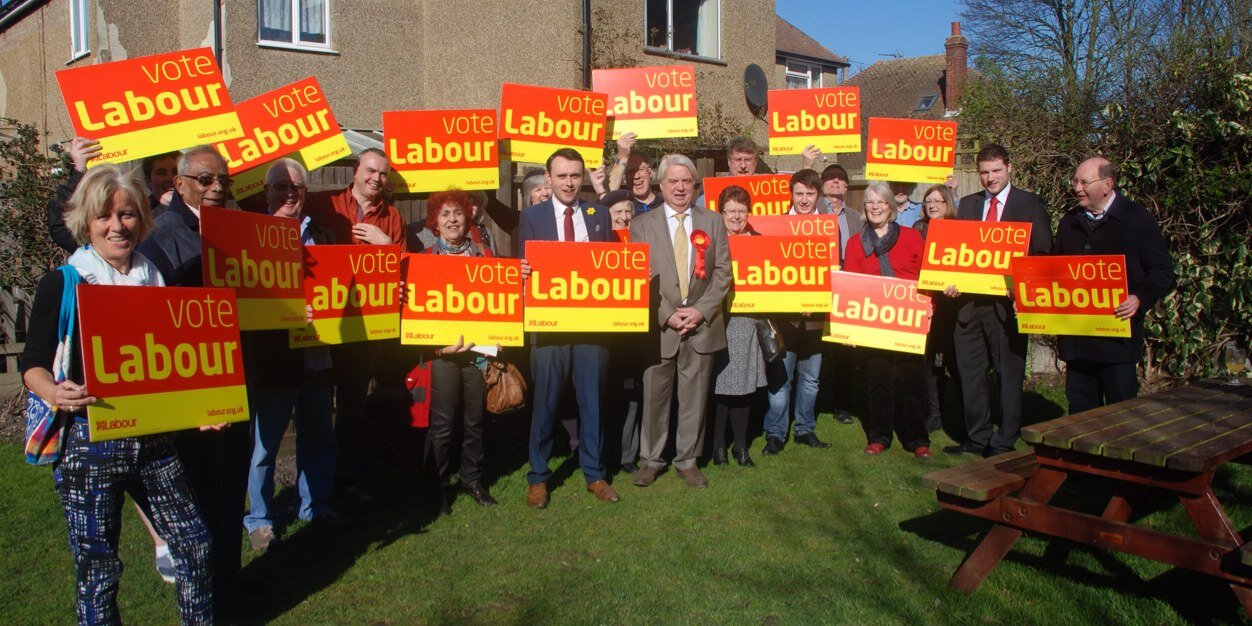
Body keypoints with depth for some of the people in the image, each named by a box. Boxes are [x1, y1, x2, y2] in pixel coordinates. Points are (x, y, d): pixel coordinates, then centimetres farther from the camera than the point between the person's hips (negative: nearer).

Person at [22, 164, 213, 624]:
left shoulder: (157, 278, 8)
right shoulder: (63, 284, -3)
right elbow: (33, 363, -5)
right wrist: (53, 392, -27)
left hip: (154, 440, 4)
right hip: (88, 442, -3)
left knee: (195, 544, 7)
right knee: (98, 567, 6)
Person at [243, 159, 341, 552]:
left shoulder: (320, 235, 11)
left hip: (316, 354, 5)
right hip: (271, 357, -4)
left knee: (319, 435, 14)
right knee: (264, 441, 4)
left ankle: (314, 505, 31)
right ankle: (259, 519, 19)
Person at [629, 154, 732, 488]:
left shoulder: (713, 222, 8)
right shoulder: (642, 224, 2)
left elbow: (723, 272, 3)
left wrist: (702, 310, -9)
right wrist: (666, 315, -11)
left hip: (702, 325, 1)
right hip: (659, 326, -1)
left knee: (695, 396, 9)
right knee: (654, 395, 7)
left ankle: (687, 459, 23)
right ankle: (650, 459, 22)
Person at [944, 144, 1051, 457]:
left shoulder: (1030, 204, 1)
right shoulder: (967, 204, 13)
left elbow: (1043, 254, -3)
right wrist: (952, 280, -7)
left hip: (1008, 301, -4)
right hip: (969, 300, 4)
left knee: (1009, 374, 4)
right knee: (971, 373, 10)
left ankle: (1004, 443, 14)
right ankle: (977, 437, 23)